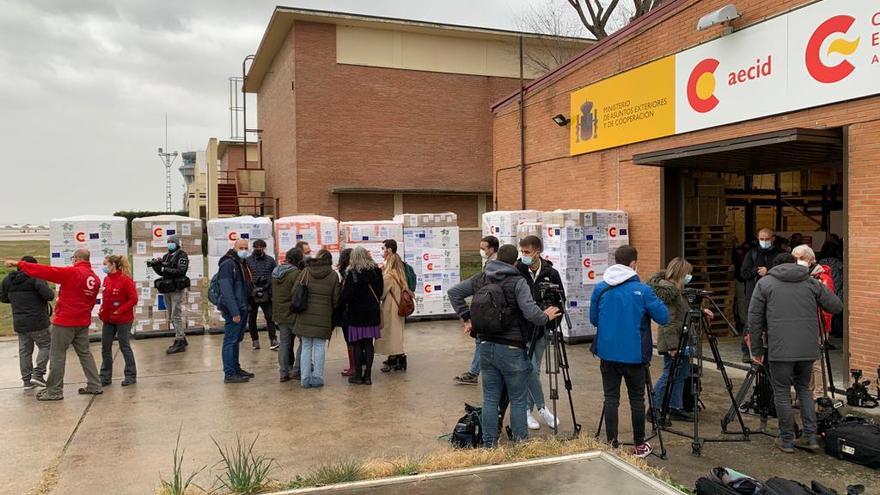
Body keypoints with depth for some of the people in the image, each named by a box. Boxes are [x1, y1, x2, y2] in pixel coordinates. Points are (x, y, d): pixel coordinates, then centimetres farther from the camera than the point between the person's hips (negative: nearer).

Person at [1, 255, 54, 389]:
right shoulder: (35, 278, -15)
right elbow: (49, 295, -24)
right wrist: (52, 293, -3)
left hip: (19, 323, 6)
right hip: (37, 322, -6)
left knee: (24, 351, 13)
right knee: (45, 346, 8)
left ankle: (27, 380, 16)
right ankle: (38, 374, -3)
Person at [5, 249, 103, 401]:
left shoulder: (71, 272, -15)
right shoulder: (95, 279, 4)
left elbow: (45, 271, -15)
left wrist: (19, 264, -8)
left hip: (64, 321, -6)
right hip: (83, 322, 6)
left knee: (57, 355, 4)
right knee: (85, 353, 15)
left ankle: (54, 391, 10)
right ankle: (95, 386, 17)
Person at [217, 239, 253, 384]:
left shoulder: (242, 264, 16)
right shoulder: (228, 264, -14)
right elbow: (226, 290, -21)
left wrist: (245, 307, 16)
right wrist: (234, 312, -24)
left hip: (242, 309, 9)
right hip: (233, 310, -9)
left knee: (236, 340, 16)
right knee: (230, 340, -5)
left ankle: (236, 368, 25)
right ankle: (229, 374, -2)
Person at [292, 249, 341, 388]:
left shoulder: (306, 272, 2)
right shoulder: (333, 275, 0)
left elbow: (294, 291, 0)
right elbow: (335, 299, 1)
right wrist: (331, 310, 19)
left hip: (305, 315, 1)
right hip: (323, 317, -1)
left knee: (306, 347, 8)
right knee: (319, 347, 6)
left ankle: (305, 379, 11)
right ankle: (317, 378, 6)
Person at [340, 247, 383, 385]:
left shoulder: (352, 274, -13)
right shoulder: (376, 271, 2)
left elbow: (346, 295, -16)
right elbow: (380, 291, 12)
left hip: (357, 313, -4)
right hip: (373, 312, 5)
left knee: (357, 345, 3)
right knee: (369, 344, 9)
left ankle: (358, 375, 7)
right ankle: (368, 375, 11)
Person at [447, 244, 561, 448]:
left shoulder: (481, 279, 4)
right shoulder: (518, 282, -12)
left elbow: (453, 292, 9)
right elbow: (531, 313, -21)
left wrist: (466, 318, 13)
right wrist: (546, 317, -2)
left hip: (486, 347, 5)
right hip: (511, 349, -5)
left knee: (490, 399, 12)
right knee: (518, 401, 8)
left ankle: (489, 446, 18)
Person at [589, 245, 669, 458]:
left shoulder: (600, 288, 0)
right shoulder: (642, 290, -10)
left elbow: (593, 319, 8)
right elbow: (663, 317, -6)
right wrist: (656, 300, 11)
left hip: (608, 353, 2)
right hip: (634, 355, -2)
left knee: (611, 398, 7)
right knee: (637, 399, 10)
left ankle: (612, 445, 8)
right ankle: (639, 445, 20)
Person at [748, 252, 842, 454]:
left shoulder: (765, 283, 4)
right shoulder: (811, 282, 9)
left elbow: (754, 319, 1)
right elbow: (836, 307, 10)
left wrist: (757, 349, 7)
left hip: (780, 349, -3)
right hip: (808, 348, 3)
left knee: (782, 393, 7)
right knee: (804, 388, 20)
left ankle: (787, 440, 12)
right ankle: (810, 437, 15)